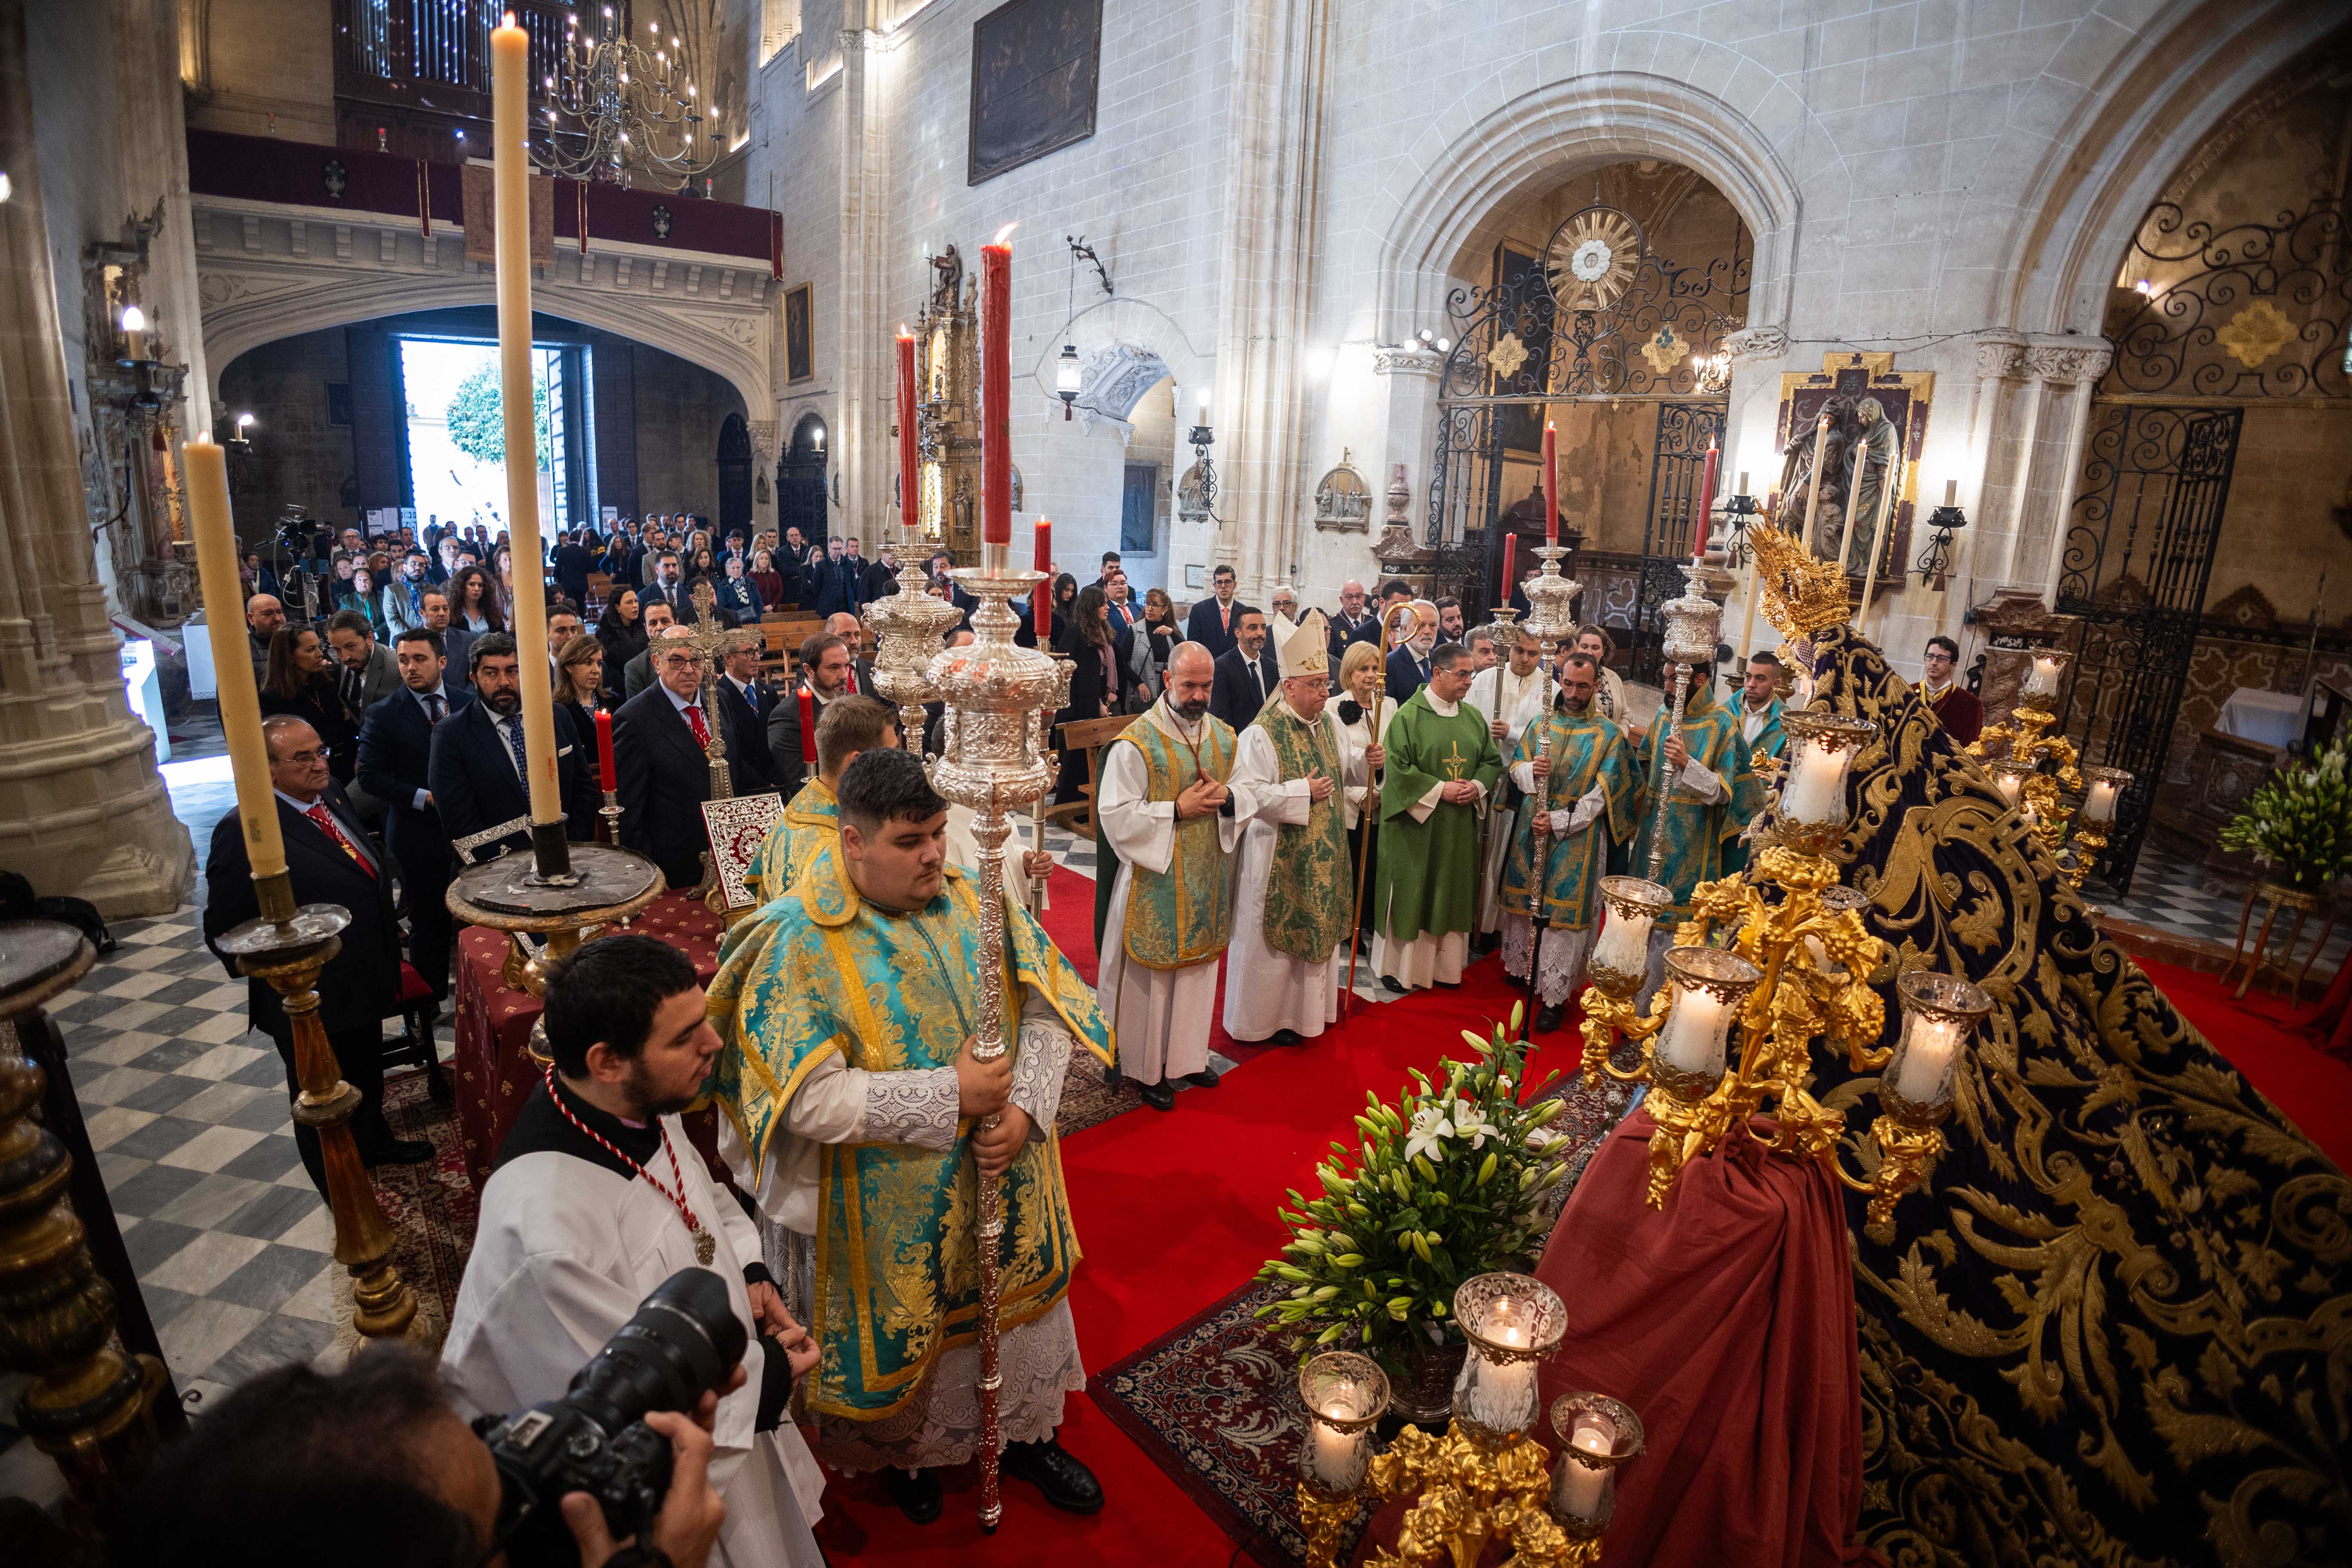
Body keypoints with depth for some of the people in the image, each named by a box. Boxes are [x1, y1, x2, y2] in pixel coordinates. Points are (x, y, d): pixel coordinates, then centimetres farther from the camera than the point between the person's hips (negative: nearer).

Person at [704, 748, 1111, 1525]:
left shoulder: (976, 903, -7)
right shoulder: (800, 945, -20)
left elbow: (1048, 1008, -4)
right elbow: (808, 1098, -26)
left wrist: (1024, 1108, -19)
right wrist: (947, 1095, -27)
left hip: (1002, 1179, 4)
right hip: (890, 1205, -4)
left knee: (1017, 1304, 22)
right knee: (907, 1327, 19)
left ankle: (1028, 1433, 50)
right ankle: (907, 1449, 51)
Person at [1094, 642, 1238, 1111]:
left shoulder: (1224, 737, 4)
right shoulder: (1136, 743, -14)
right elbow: (1115, 816, -16)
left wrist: (1225, 799, -12)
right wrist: (1177, 809, -21)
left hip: (1207, 879, 6)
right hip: (1155, 881, -5)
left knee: (1199, 966, 17)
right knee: (1152, 975, 5)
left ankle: (1188, 1054, 35)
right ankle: (1148, 1067, 22)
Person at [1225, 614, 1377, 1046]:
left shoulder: (1329, 723, 3)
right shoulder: (1262, 735, -19)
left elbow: (1343, 770, 16)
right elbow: (1248, 796, -25)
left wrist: (1365, 762, -5)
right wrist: (1302, 791, -23)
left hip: (1324, 855, 7)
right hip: (1281, 860, -7)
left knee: (1319, 926, 18)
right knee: (1279, 934, 5)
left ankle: (1309, 1005, 36)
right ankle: (1270, 1016, 22)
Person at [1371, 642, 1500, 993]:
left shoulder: (1473, 718, 8)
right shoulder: (1409, 715, -10)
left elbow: (1492, 761, 13)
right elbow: (1397, 767, -15)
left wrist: (1477, 787, -6)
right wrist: (1440, 789, -17)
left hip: (1459, 828, 5)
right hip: (1415, 825, -5)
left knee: (1451, 894, 12)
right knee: (1411, 894, 3)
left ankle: (1445, 965, 25)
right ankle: (1398, 966, 16)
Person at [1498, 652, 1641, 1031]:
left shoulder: (1610, 736, -5)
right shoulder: (1541, 723, 6)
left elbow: (1601, 796, -10)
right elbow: (1516, 766, 9)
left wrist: (1559, 821, -19)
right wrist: (1531, 770, -15)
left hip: (1577, 836, -4)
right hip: (1533, 829, 4)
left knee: (1564, 913, -2)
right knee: (1527, 902, 12)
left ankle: (1555, 996, 6)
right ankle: (1525, 968, 33)